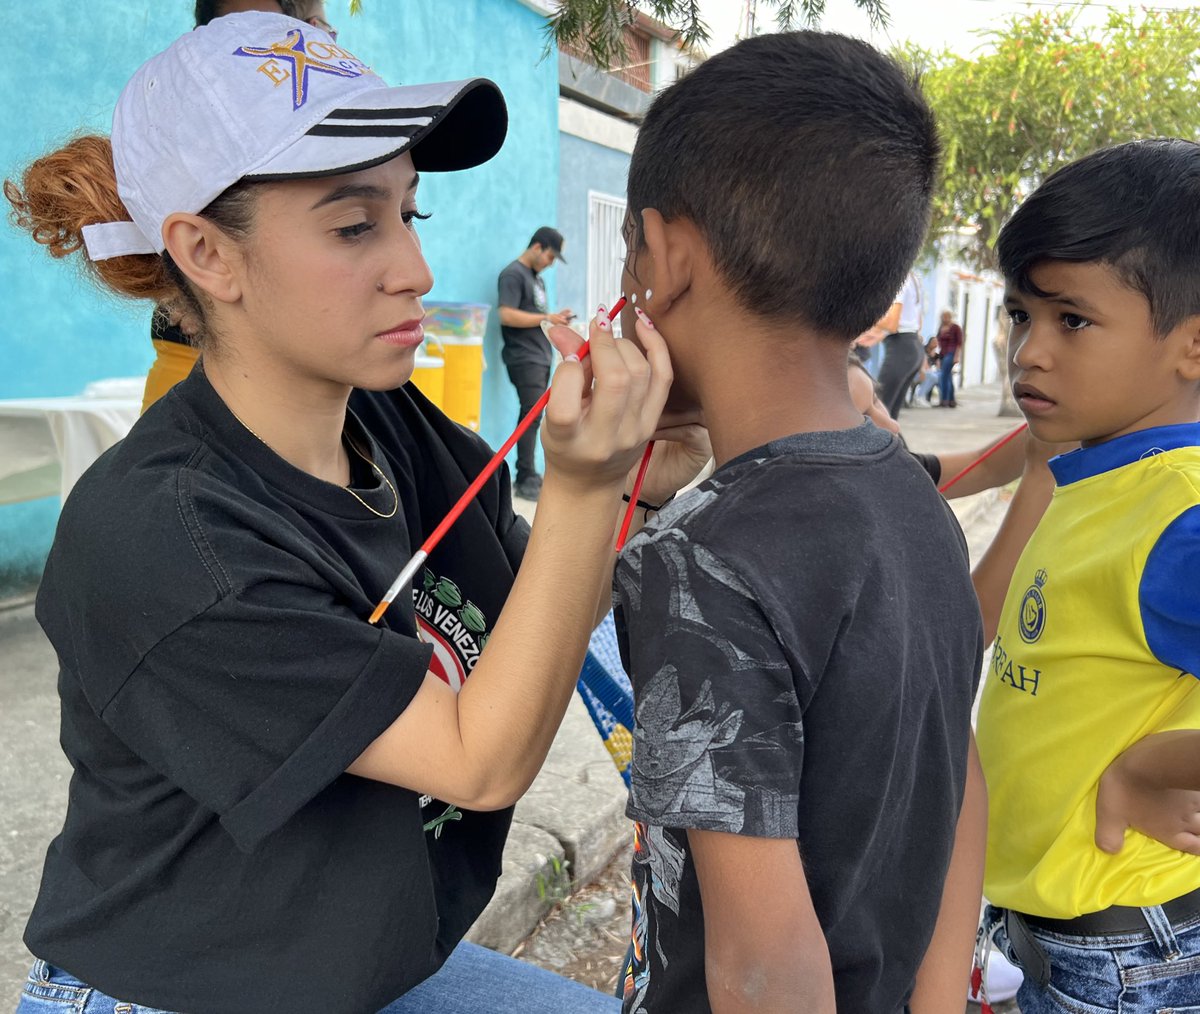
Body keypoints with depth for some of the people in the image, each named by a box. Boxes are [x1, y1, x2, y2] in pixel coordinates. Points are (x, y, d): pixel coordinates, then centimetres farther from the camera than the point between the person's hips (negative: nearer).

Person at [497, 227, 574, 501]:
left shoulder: (536, 276, 21)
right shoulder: (513, 274, -9)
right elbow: (507, 315, -20)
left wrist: (554, 319, 6)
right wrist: (546, 319, -14)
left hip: (541, 357, 9)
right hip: (524, 358, -9)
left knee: (532, 416, 8)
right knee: (531, 416, -12)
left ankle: (528, 476, 11)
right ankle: (526, 480, -10)